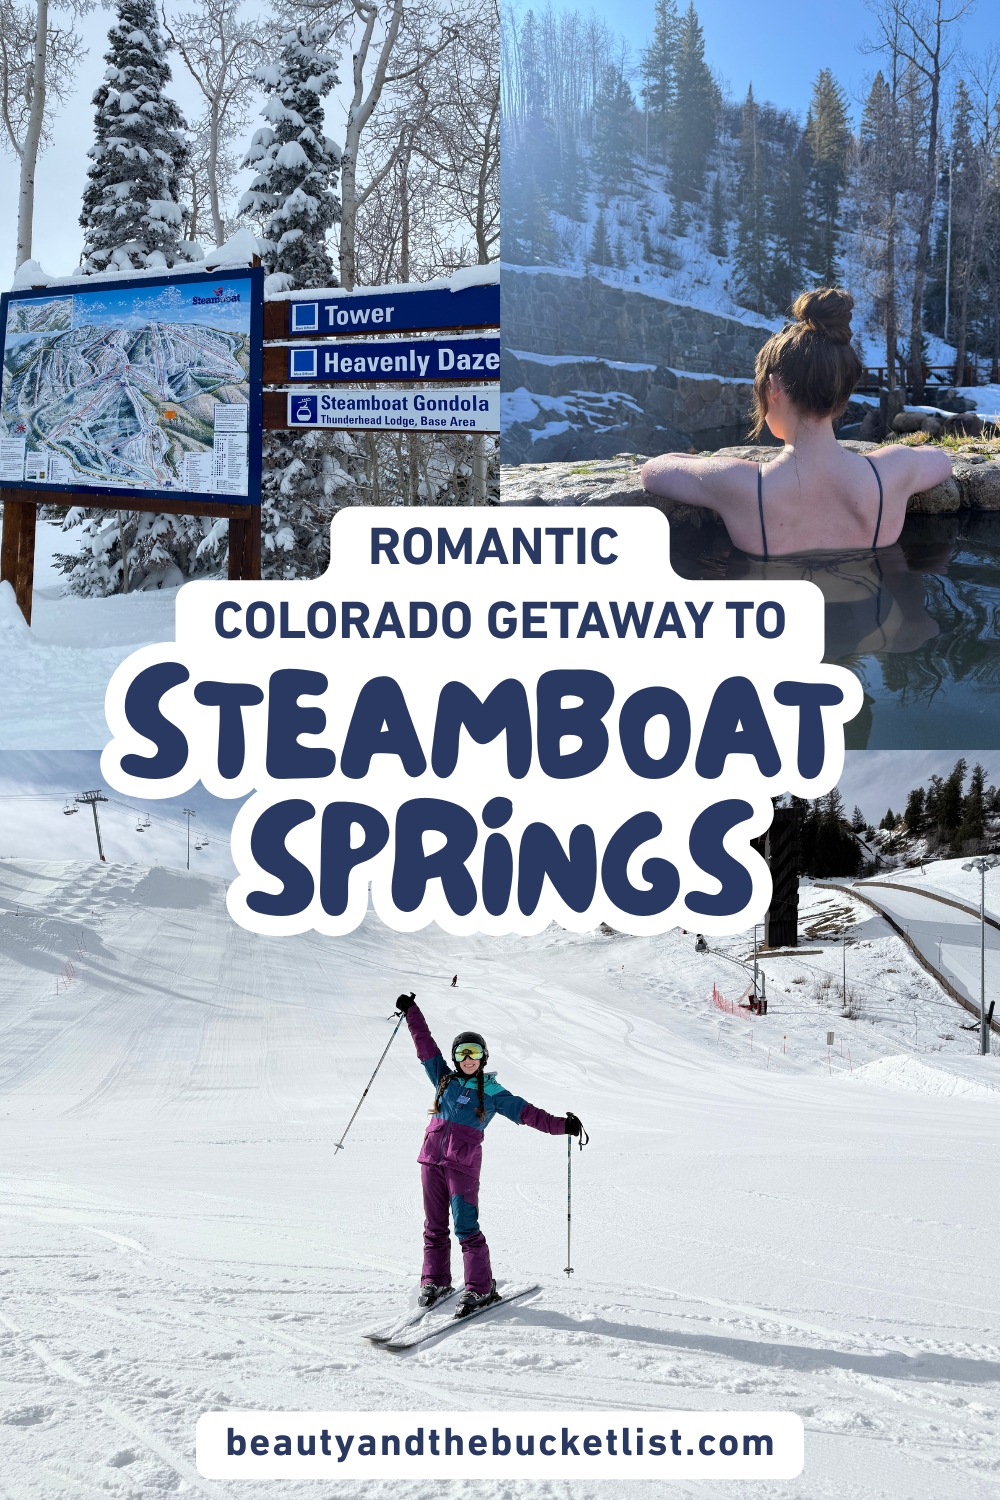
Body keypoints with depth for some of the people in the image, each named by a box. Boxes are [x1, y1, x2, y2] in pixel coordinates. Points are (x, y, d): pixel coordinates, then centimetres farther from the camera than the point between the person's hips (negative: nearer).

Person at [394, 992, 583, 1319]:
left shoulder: (492, 1092, 6)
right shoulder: (445, 1080, 15)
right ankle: (435, 1282, 21)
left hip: (463, 1163, -4)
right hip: (432, 1158, 4)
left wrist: (560, 1126, -9)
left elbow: (527, 1113, 1)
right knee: (434, 1227, 9)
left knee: (465, 1227, -11)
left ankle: (481, 1290, -7)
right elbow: (425, 1045, 19)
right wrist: (411, 1011, 22)